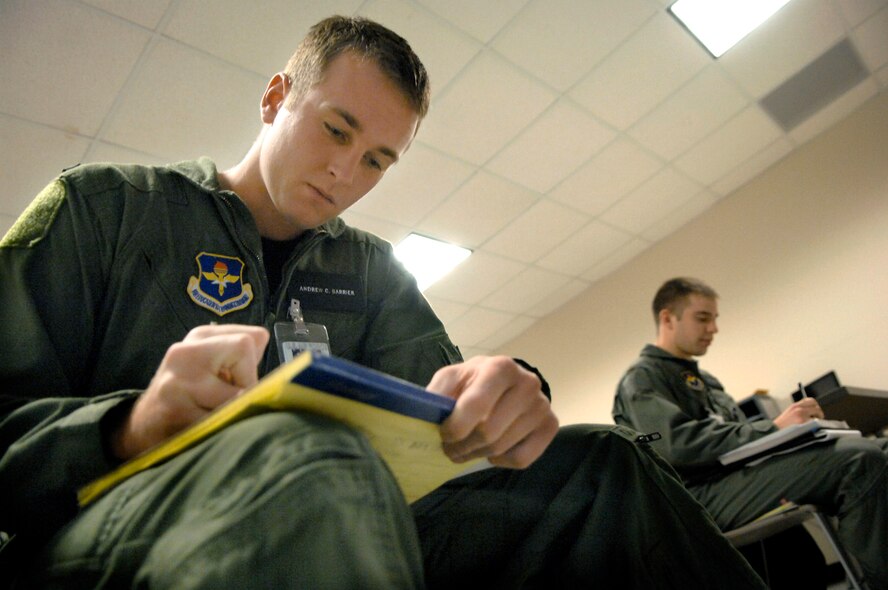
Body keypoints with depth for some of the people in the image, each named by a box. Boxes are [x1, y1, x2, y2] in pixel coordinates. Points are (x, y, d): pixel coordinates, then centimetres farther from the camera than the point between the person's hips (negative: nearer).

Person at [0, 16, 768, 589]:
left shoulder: (371, 269, 13)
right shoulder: (102, 206, 4)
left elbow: (438, 388, 4)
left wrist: (505, 397, -20)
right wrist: (128, 428, -26)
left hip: (331, 528, 4)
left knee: (602, 465, -11)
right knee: (303, 456, -41)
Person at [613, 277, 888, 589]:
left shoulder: (705, 379, 27)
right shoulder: (642, 378, -2)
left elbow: (736, 434, 22)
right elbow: (678, 443, -18)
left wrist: (790, 428, 1)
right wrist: (772, 429, -19)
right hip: (708, 496, -9)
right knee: (860, 461, -25)